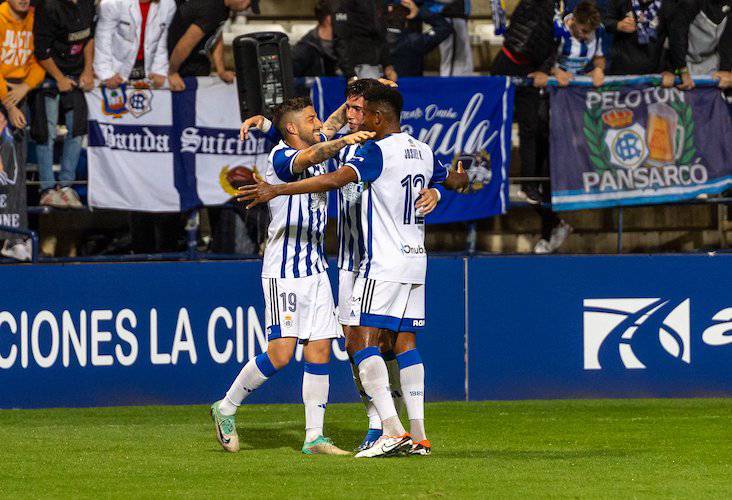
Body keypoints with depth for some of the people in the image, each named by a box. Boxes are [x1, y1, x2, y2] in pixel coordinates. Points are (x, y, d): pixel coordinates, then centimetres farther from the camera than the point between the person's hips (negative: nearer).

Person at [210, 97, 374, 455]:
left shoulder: (319, 145, 11)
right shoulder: (280, 157, -12)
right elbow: (309, 157, -34)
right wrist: (345, 141, -50)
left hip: (316, 269, 8)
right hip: (283, 271, -8)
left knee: (320, 351, 1)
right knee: (280, 354, -11)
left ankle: (314, 436, 4)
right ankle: (226, 408, 8)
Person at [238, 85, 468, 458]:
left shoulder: (377, 151, -12)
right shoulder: (423, 152, 13)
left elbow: (335, 180, -27)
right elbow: (454, 181, 32)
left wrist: (277, 190, -27)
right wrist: (462, 178, 58)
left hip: (383, 264, -9)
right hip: (415, 260, 9)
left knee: (360, 341, -9)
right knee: (405, 343, 10)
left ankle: (392, 431, -20)